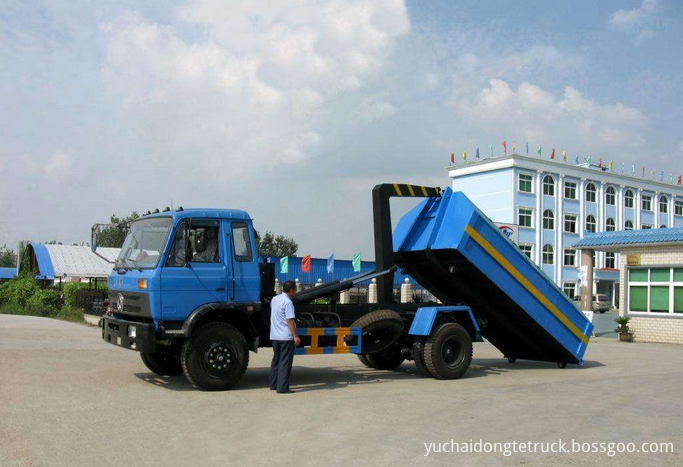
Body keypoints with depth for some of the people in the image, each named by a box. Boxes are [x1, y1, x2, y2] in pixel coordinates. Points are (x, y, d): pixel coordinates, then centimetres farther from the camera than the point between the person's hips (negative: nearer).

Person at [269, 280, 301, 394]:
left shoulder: (274, 299, 10)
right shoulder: (288, 302, -16)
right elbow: (289, 320, -20)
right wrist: (295, 336, -19)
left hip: (274, 336, 8)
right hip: (286, 336, -8)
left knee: (276, 360, 17)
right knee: (285, 362, -4)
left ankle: (273, 384, 22)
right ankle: (282, 387, -5)